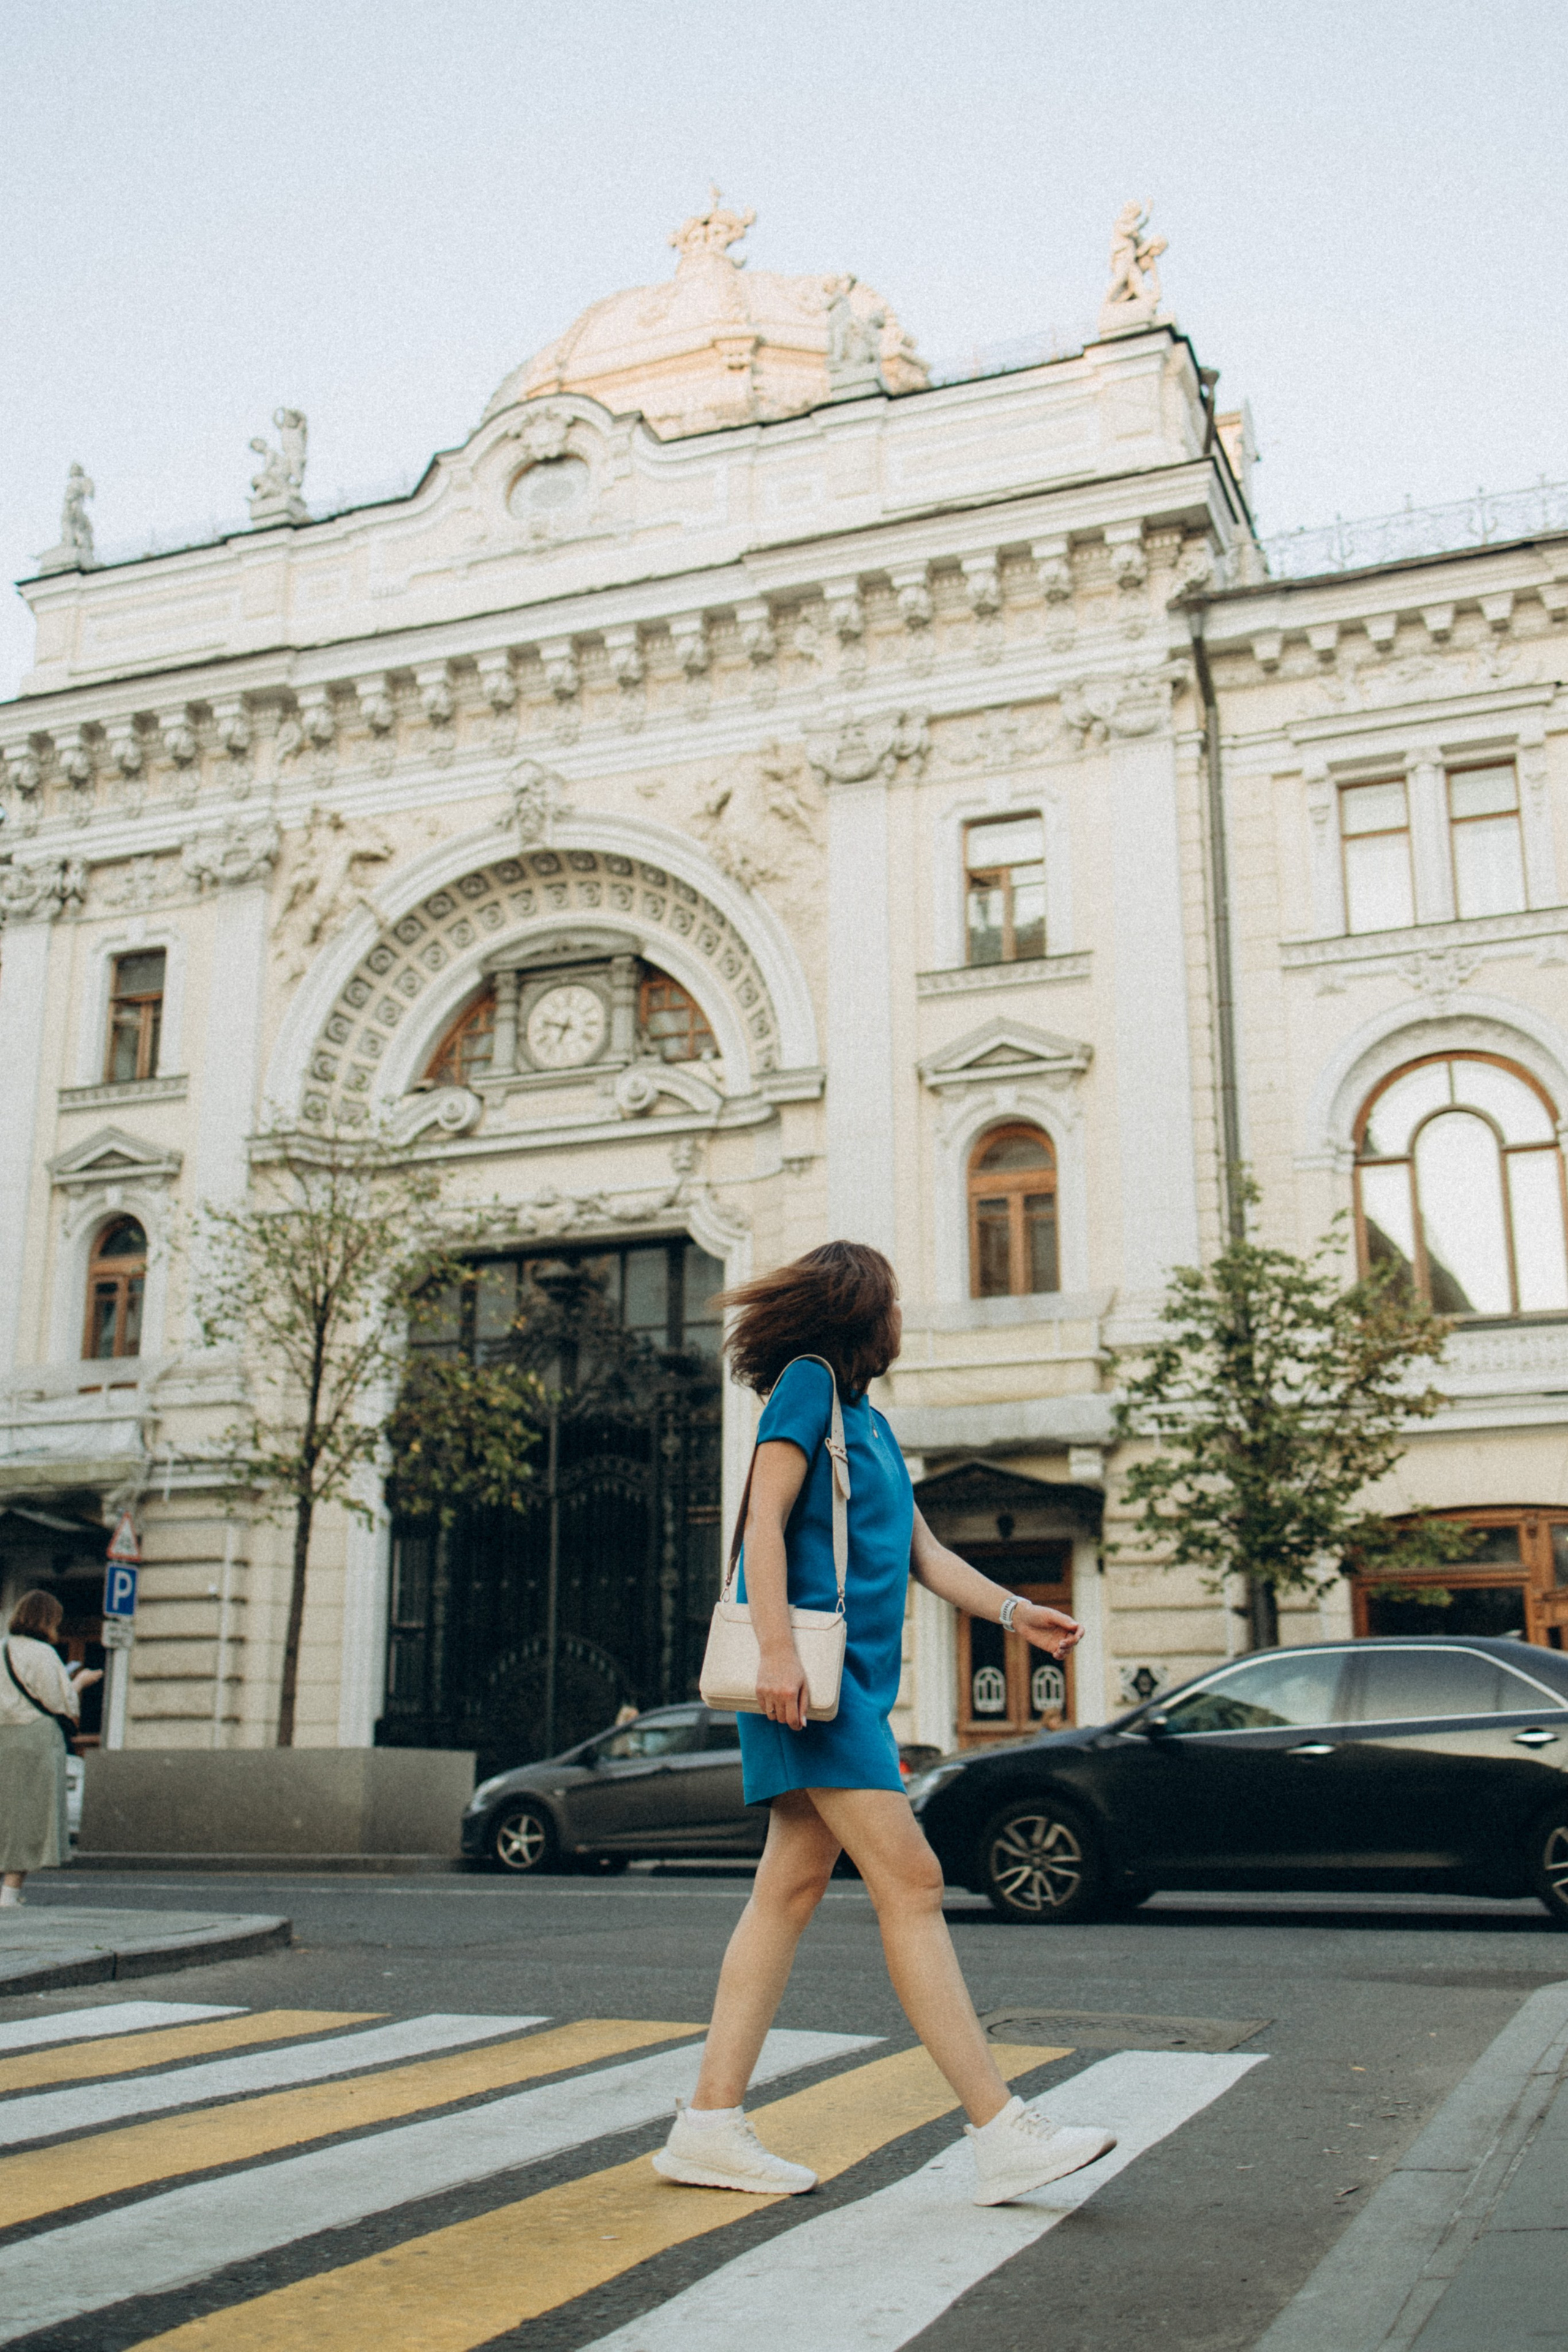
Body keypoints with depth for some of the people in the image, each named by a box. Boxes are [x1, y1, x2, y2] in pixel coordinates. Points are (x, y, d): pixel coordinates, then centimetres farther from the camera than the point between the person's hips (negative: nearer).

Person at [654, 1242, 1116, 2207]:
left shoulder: (871, 1420, 24)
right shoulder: (808, 1382, -2)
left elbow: (924, 1553, 29)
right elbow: (765, 1521, -12)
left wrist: (1017, 1611, 23)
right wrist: (779, 1647, -21)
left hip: (854, 1678, 9)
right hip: (812, 1671, -9)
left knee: (793, 1888, 6)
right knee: (911, 1882, -12)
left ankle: (711, 2125, 10)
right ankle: (1003, 2135, -11)